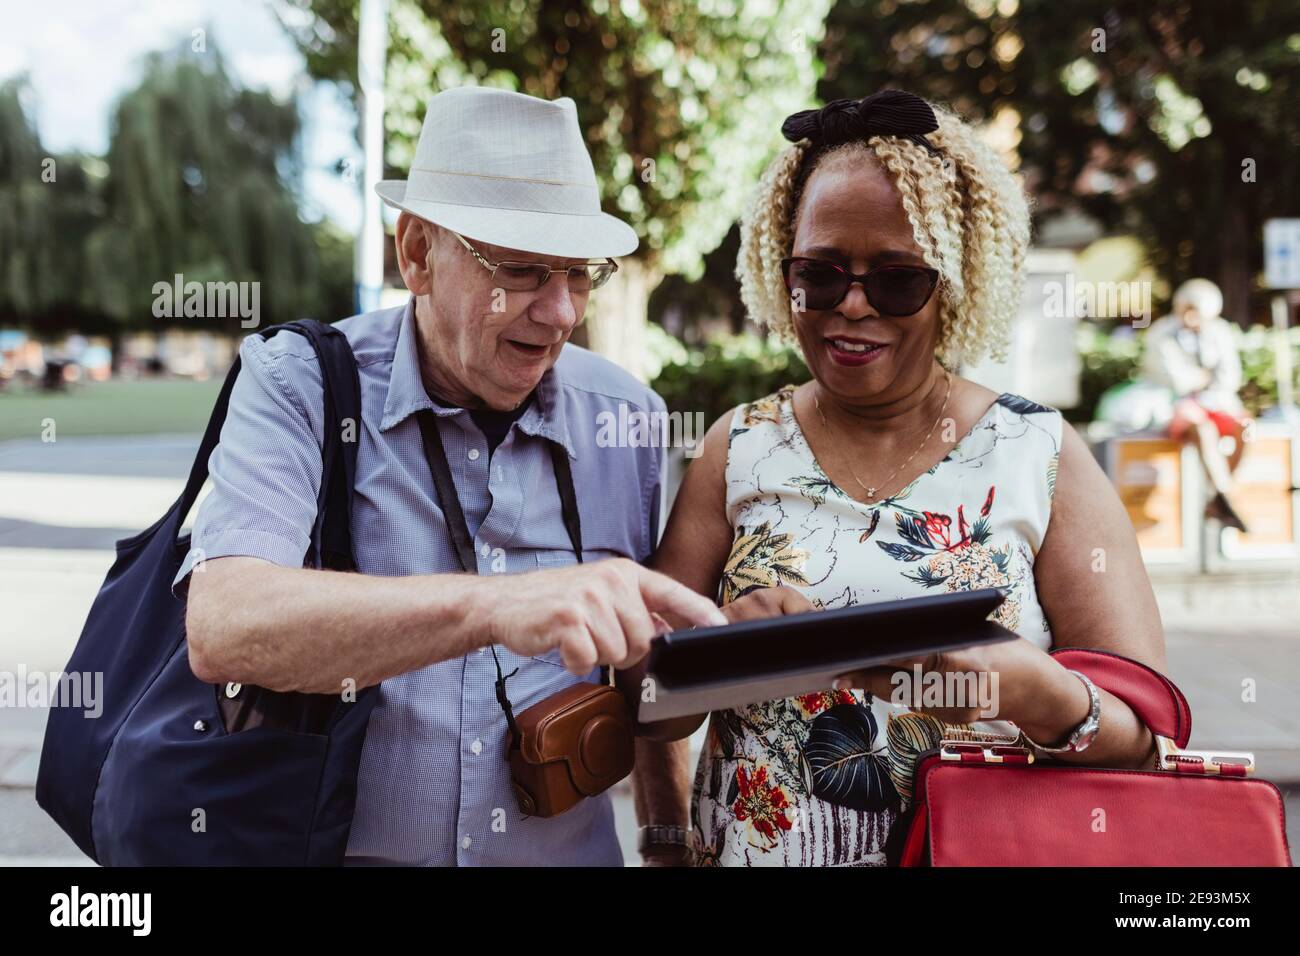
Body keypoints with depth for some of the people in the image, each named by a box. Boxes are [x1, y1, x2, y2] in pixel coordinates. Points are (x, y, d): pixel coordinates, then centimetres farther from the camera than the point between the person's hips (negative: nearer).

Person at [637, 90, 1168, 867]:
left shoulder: (1041, 458, -2)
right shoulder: (742, 448, 2)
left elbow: (1148, 738, -5)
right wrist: (724, 641, -19)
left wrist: (1036, 691, -24)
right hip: (752, 846, 2)